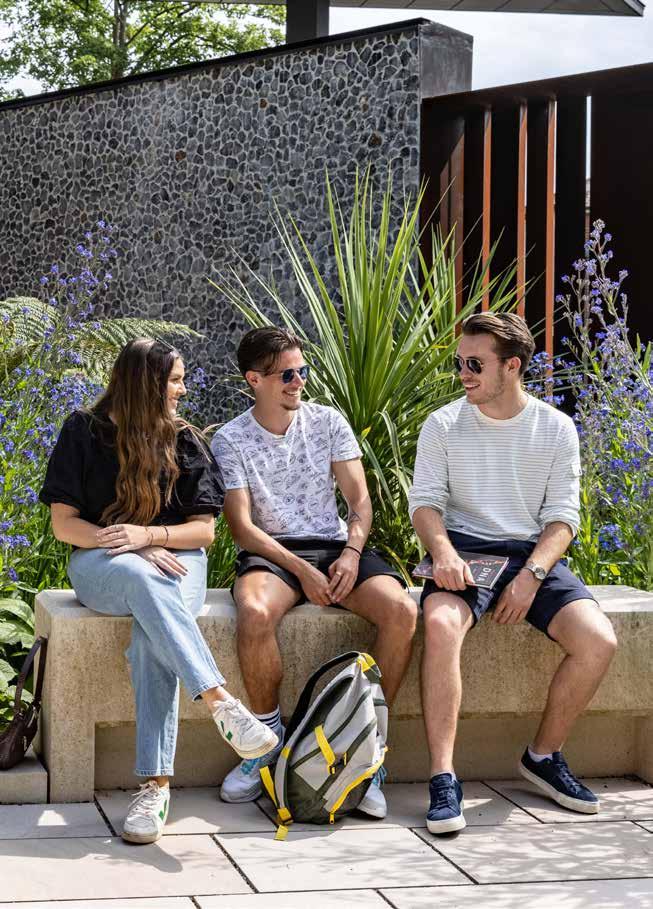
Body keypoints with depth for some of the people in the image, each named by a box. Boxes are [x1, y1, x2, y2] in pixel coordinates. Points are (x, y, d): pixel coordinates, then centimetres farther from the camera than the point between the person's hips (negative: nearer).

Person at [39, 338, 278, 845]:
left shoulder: (185, 441, 11)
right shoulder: (85, 432, 5)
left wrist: (147, 535, -13)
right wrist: (131, 548, -15)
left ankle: (156, 783, -43)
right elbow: (63, 523, 0)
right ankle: (220, 703, -52)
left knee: (152, 631, -34)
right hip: (99, 562, -1)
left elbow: (204, 530, 7)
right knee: (141, 577, -39)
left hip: (174, 560, 1)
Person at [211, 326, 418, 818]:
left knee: (402, 610, -27)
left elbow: (359, 499, 6)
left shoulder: (328, 422, 8)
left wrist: (351, 553, -14)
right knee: (255, 614, -38)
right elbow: (243, 527, -7)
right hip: (271, 551, -2)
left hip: (336, 545, 3)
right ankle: (269, 736, -14)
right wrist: (301, 571, -18)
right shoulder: (231, 441, 0)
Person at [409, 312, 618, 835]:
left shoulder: (556, 429, 5)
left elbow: (563, 516, 2)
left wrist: (531, 575, -15)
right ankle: (443, 778, -33)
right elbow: (425, 500, 0)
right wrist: (443, 552, -21)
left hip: (533, 554, 2)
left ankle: (544, 756, 1)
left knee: (599, 641, -23)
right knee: (441, 625, -35)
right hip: (465, 552, -1)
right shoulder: (443, 425, 5)